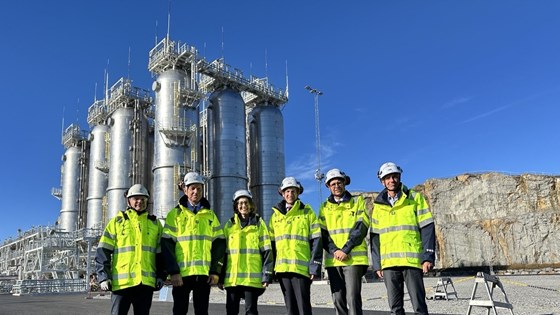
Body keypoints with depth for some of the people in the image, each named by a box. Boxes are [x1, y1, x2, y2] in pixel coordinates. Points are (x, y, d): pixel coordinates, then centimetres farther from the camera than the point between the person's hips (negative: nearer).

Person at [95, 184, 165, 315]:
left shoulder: (155, 223, 13)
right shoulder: (117, 221, 6)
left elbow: (161, 252, 14)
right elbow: (103, 251, 1)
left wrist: (161, 275, 5)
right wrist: (104, 276, -8)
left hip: (146, 282, 2)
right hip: (121, 282, -2)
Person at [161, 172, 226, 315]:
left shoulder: (210, 215, 10)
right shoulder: (175, 214, 3)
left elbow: (219, 244, 7)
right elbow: (167, 245, -4)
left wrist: (216, 271, -1)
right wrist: (173, 271, -12)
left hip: (204, 273, 2)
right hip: (181, 273, -2)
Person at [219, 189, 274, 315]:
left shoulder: (259, 223, 4)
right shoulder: (229, 225, 11)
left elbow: (266, 251, 1)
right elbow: (223, 252, 12)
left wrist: (267, 275, -7)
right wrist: (221, 277, 8)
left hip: (252, 277, -2)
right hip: (232, 278, 3)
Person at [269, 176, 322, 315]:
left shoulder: (307, 212, 4)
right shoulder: (275, 215, 14)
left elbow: (316, 240, -1)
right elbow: (271, 243, 14)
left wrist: (315, 266, -9)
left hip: (301, 267, -4)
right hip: (282, 268, 4)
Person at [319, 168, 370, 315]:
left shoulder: (357, 201, 5)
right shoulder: (325, 207, 12)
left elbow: (361, 228, -5)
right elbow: (322, 233, 5)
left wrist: (345, 250, -13)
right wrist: (334, 250, -11)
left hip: (354, 258, -3)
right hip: (333, 260, 3)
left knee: (353, 299, -10)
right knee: (338, 300, 6)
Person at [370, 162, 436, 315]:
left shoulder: (415, 198, 5)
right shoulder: (378, 205, 13)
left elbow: (427, 229, -1)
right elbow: (375, 237, 13)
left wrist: (428, 257, -10)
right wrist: (377, 264, 7)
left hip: (412, 261, -3)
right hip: (388, 263, 3)